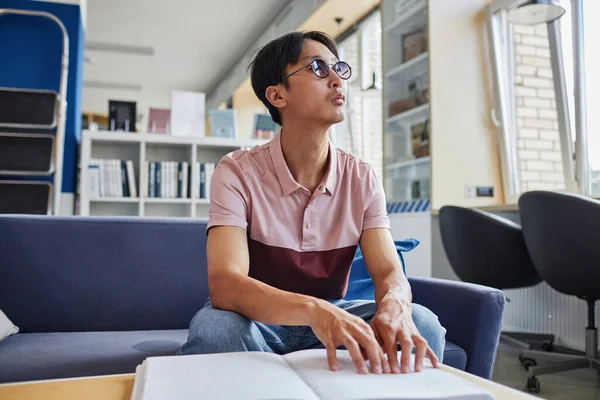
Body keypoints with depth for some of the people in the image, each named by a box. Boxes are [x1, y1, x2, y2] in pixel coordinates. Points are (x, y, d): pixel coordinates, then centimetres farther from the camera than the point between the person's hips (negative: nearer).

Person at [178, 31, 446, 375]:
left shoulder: (362, 179, -5)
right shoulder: (237, 172, -17)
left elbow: (390, 273, -13)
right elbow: (224, 284, -30)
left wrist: (394, 305, -39)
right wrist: (314, 310, -48)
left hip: (335, 315, 3)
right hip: (257, 319, -2)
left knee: (421, 323, -23)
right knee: (215, 328, -36)